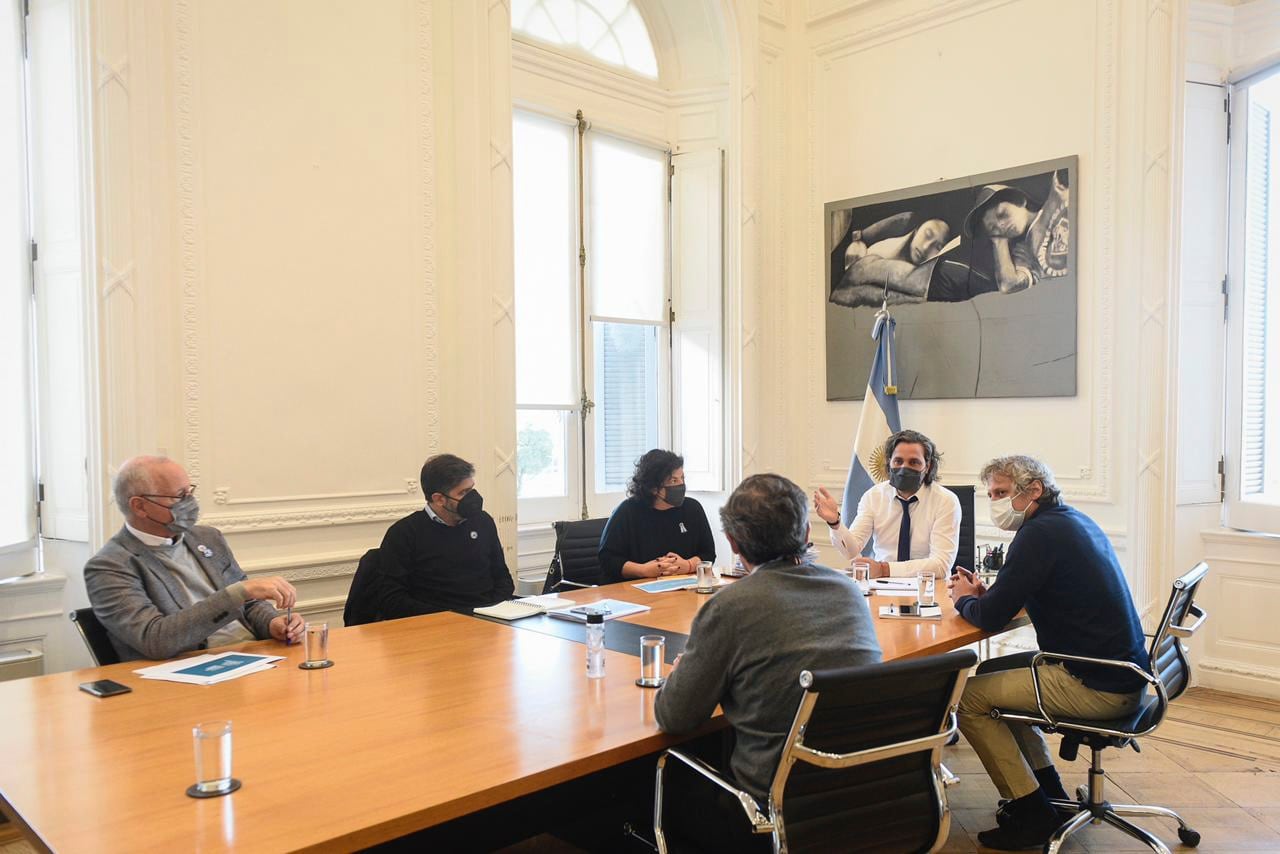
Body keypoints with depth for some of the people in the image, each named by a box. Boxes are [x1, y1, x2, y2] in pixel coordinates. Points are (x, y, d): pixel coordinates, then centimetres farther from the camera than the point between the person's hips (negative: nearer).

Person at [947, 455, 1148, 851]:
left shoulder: (1041, 532, -18)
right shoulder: (1074, 521, 12)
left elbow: (991, 617, -19)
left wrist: (964, 599, 2)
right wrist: (986, 593, 8)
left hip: (1097, 685, -10)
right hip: (1122, 671, 10)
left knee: (969, 695, -5)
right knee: (990, 672, 20)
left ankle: (1032, 812, 7)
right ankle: (1046, 787, 26)